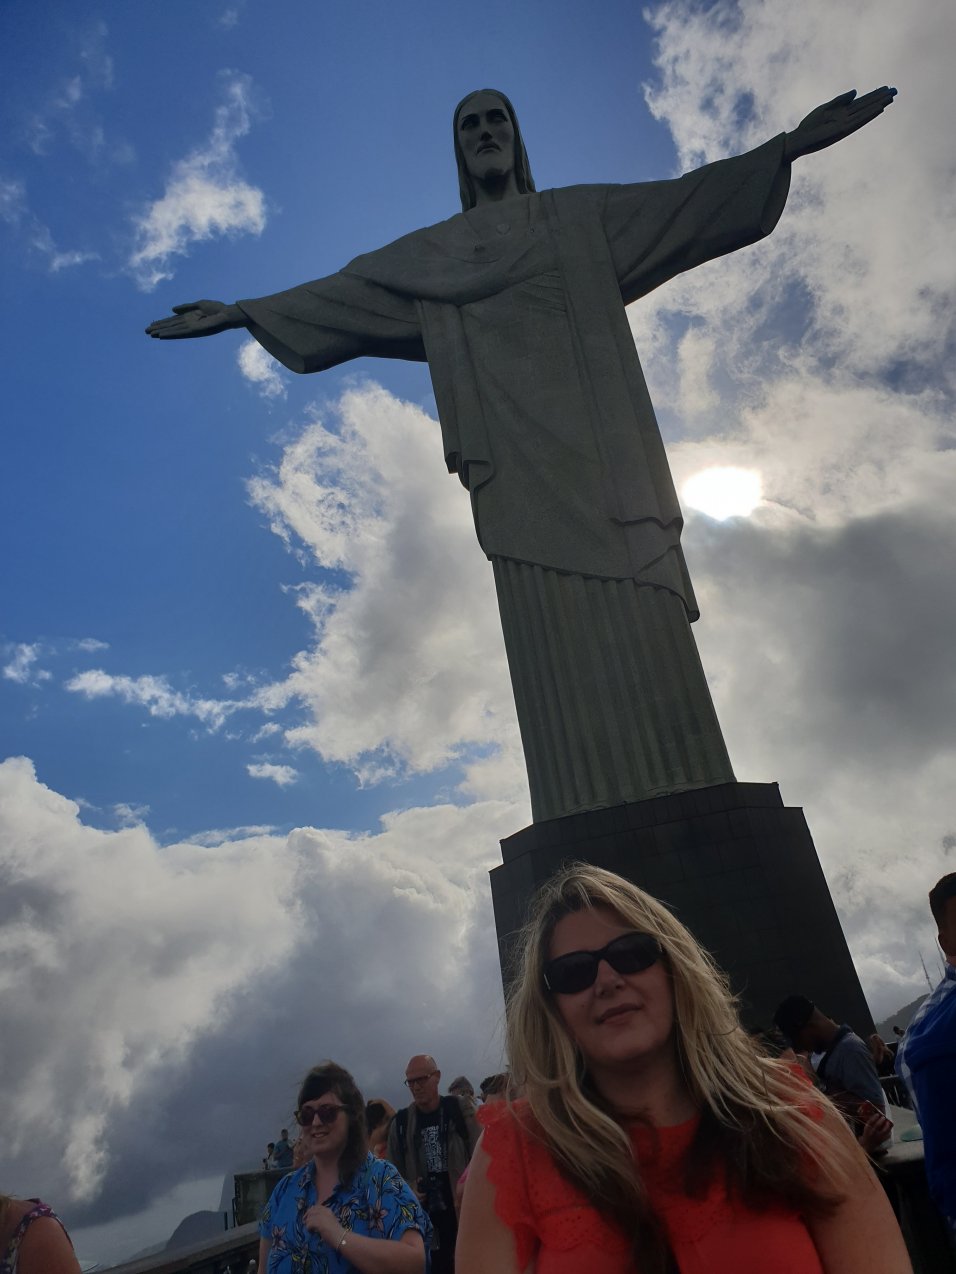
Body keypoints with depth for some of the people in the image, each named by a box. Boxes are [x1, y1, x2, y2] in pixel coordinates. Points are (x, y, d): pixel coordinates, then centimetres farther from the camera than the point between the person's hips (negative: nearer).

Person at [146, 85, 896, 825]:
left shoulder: (581, 216, 26)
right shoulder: (428, 253, 27)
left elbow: (690, 200, 22)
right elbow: (337, 294, 24)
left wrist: (791, 143, 16)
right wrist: (239, 313, 20)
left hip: (595, 431, 0)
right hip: (518, 455, 0)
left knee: (639, 623, -14)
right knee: (555, 638, -14)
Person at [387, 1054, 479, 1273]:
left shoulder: (459, 1111, -2)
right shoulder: (401, 1122, 3)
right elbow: (395, 1172, 11)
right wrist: (409, 1191, -7)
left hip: (464, 1214, -2)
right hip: (426, 1219, 2)